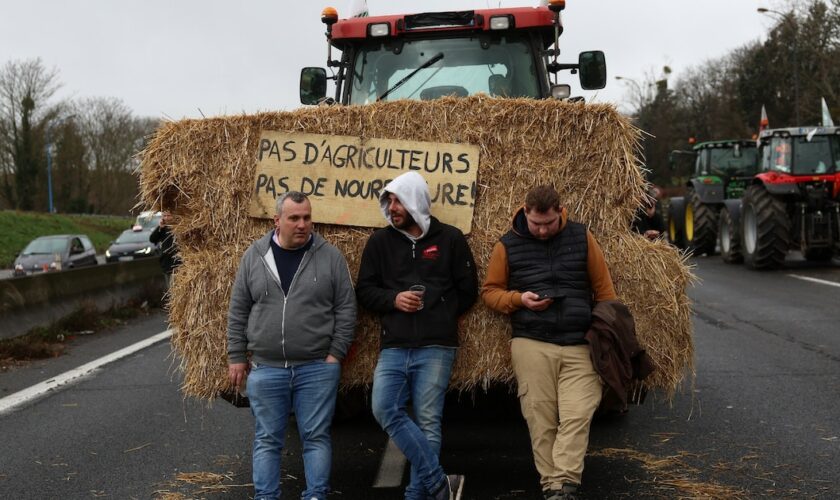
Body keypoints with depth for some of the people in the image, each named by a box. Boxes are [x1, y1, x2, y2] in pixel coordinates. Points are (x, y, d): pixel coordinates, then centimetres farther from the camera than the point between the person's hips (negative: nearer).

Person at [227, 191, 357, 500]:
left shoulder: (330, 256, 0)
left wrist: (336, 353, -5)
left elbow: (346, 309, 1)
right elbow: (238, 312, 8)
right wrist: (236, 357, 5)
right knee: (267, 439, 8)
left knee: (316, 437, 5)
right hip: (266, 369, 1)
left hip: (317, 368, -1)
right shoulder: (254, 256, 4)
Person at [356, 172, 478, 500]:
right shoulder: (380, 241, 10)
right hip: (393, 347, 2)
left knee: (428, 421, -2)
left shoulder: (450, 239, 5)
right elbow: (364, 290, 11)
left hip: (436, 348, -2)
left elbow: (468, 290, 9)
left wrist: (439, 315, 2)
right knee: (385, 410, -14)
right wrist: (393, 300, -7)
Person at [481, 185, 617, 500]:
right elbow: (490, 291, 12)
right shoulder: (508, 246, 5)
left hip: (580, 345, 0)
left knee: (577, 416, -10)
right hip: (531, 346, 0)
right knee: (541, 420, -1)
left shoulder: (582, 237, 7)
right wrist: (519, 299, -6)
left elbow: (603, 287, 12)